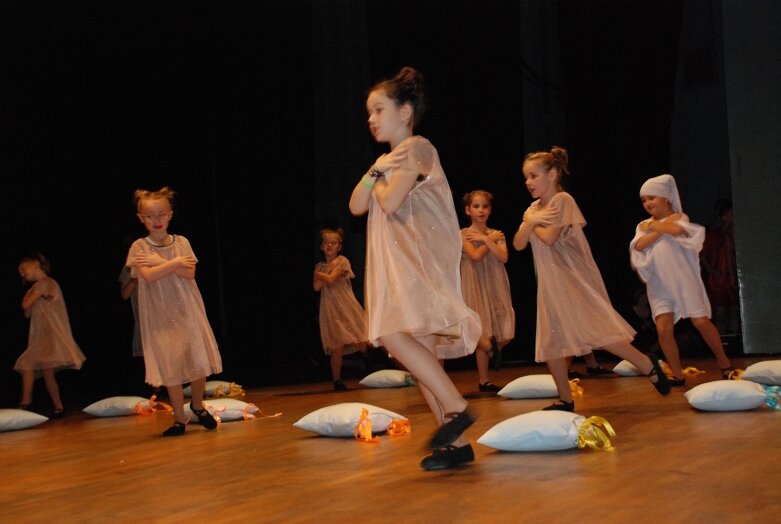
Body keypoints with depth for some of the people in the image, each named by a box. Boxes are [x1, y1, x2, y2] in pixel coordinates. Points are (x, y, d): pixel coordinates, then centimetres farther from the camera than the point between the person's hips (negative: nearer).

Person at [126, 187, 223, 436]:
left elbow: (189, 272, -10)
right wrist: (175, 262, -15)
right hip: (161, 316, -2)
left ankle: (197, 405, 29)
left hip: (187, 311, 2)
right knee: (171, 368, 3)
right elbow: (148, 276, -19)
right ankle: (179, 419, 15)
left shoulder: (181, 242, 2)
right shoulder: (139, 247, -4)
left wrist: (160, 261, -16)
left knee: (199, 363, 3)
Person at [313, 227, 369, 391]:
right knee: (337, 348, 0)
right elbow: (317, 286, -6)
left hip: (347, 307, -2)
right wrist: (329, 268, -7)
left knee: (360, 343, -9)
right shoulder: (320, 266, 12)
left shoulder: (342, 261, 0)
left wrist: (318, 274, 2)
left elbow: (330, 279, -14)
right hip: (331, 309, 2)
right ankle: (337, 380, 10)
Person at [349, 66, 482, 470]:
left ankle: (456, 408, -19)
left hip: (422, 259, -9)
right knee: (418, 352, 4)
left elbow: (390, 202, -15)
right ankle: (456, 443, 6)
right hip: (397, 264, 9)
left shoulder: (417, 148, -4)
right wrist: (376, 171, -1)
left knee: (393, 334, -25)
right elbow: (357, 207, 12)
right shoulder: (388, 158, 22)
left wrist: (379, 177, 5)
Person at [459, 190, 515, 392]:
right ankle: (484, 379, 9)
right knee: (481, 332, -10)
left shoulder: (497, 234, 10)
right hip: (476, 286, -4)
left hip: (495, 285, 4)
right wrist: (491, 239, -4)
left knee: (504, 334, 0)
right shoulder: (463, 235, -2)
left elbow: (503, 257, -6)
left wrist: (485, 239, -12)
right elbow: (475, 256, -16)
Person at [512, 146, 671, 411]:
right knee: (550, 342, 7)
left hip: (576, 280, -8)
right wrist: (530, 221, -15)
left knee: (598, 331, -15)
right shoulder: (533, 208, 12)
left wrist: (531, 221, -5)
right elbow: (518, 244, 1)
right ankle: (565, 399, 18)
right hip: (551, 285, 8)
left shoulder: (562, 200, -9)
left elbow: (548, 237, -20)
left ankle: (650, 367, -2)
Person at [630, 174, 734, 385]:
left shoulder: (679, 218, 3)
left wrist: (654, 225, -8)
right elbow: (639, 245, -11)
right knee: (664, 329, -11)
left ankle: (724, 362, 16)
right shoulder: (643, 226, 12)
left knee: (701, 322, -4)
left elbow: (678, 229, -23)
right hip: (659, 284, 3)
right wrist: (664, 225, -13)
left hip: (683, 279, -2)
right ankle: (677, 375, -1)